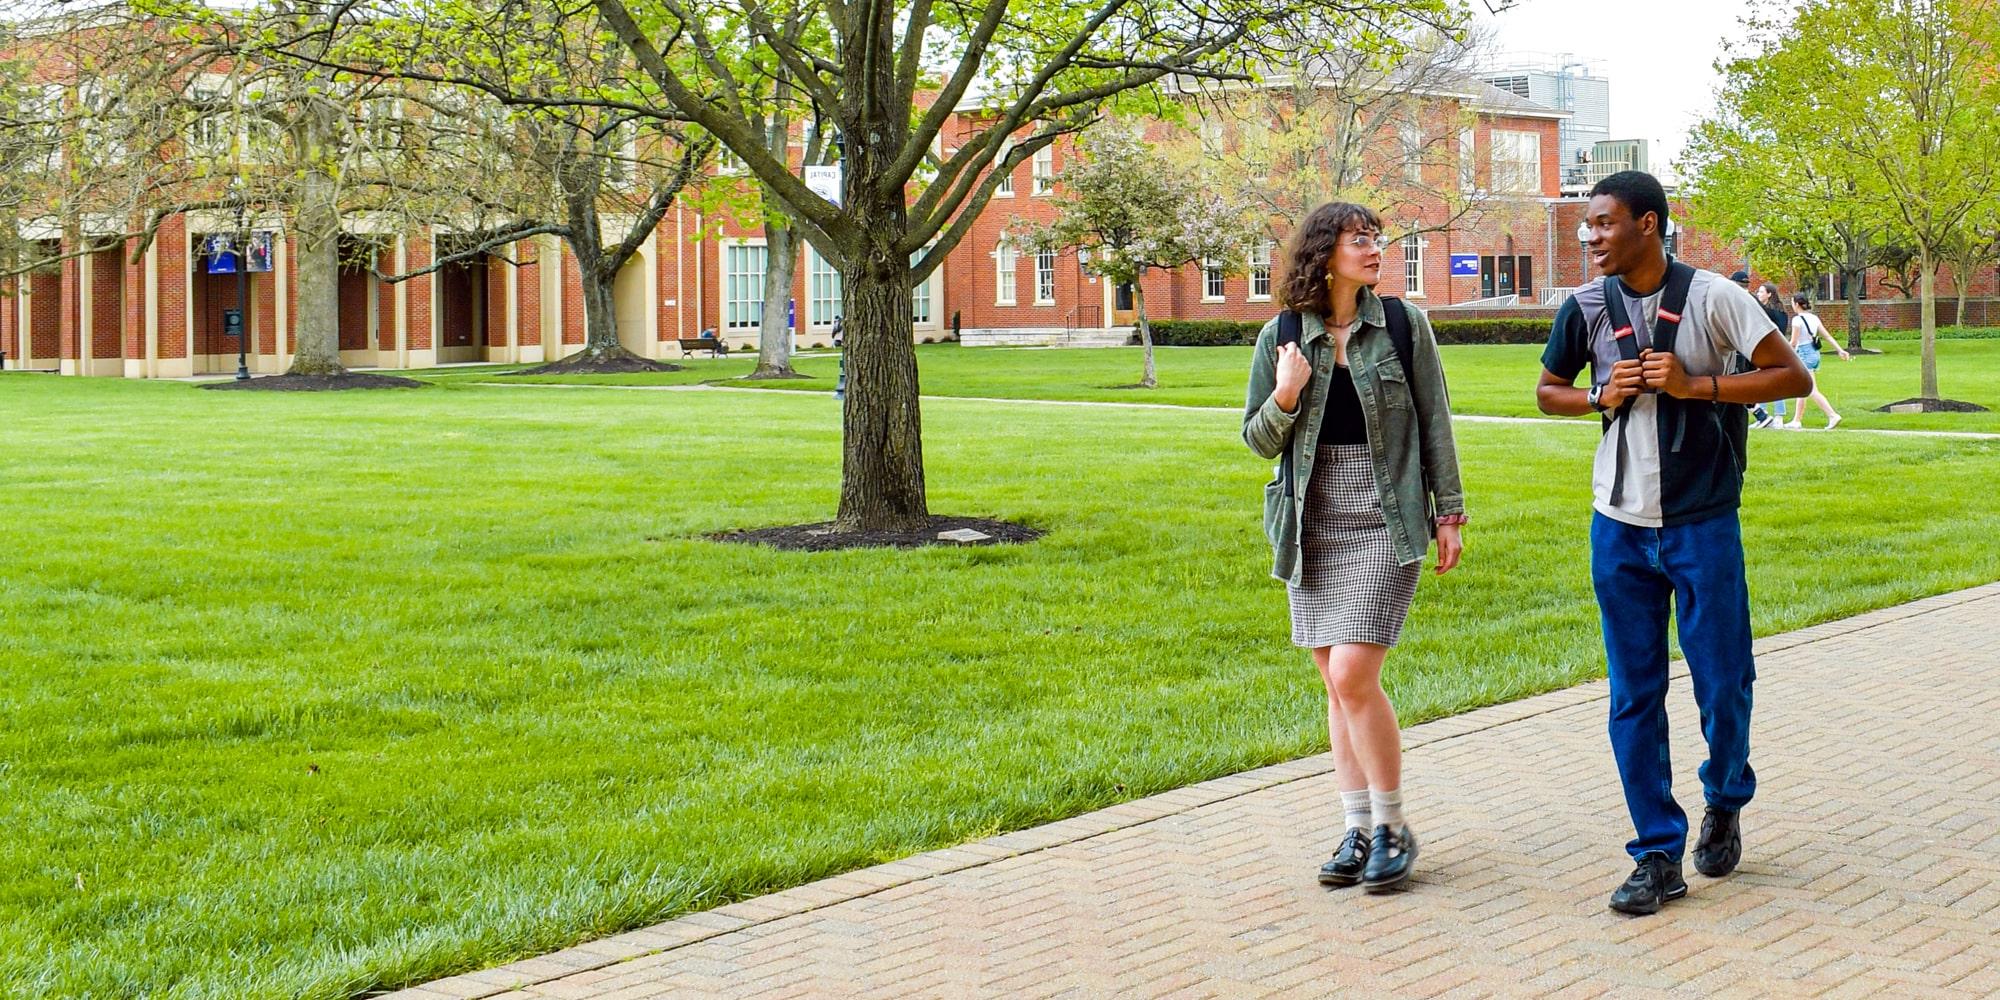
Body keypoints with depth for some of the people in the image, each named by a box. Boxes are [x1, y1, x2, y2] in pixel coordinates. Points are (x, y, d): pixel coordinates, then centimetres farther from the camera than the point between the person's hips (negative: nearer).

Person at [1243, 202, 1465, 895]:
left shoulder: (1403, 325, 0)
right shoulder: (1281, 338, 3)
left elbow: (1434, 423, 4)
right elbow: (1258, 440, 8)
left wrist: (1449, 512, 2)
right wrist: (1285, 397, -11)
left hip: (1386, 523, -3)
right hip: (1313, 525, 3)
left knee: (1353, 674, -13)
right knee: (1336, 684, 7)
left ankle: (1392, 826, 2)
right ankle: (1358, 829, 18)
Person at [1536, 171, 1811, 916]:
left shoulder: (1712, 298, -7)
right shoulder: (1586, 308, 2)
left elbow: (1792, 376, -7)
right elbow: (1548, 391, 15)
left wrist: (1697, 385, -17)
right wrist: (1600, 397, -6)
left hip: (1703, 525, -3)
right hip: (1620, 528, 3)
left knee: (1723, 685, 2)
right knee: (1634, 697, 4)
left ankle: (1725, 802, 33)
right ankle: (1659, 855, 13)